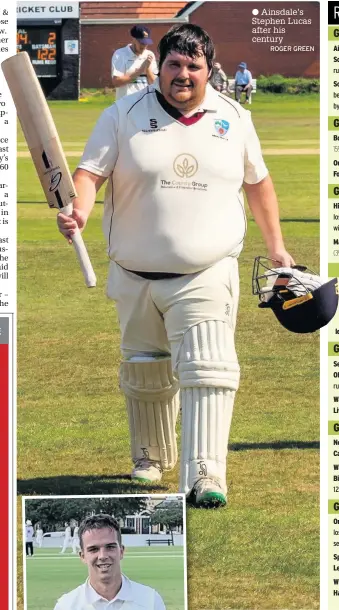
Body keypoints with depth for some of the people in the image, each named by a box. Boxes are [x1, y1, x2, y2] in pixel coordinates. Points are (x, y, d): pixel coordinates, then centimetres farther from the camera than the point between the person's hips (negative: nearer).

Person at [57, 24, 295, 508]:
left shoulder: (234, 119, 6)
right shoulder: (123, 116, -1)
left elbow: (258, 183, 17)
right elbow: (91, 172, -8)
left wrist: (276, 247, 17)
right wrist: (79, 209, -30)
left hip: (207, 274, -1)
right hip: (136, 275, 1)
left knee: (208, 369, -18)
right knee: (145, 372, 15)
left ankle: (205, 475, -25)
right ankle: (151, 456, 38)